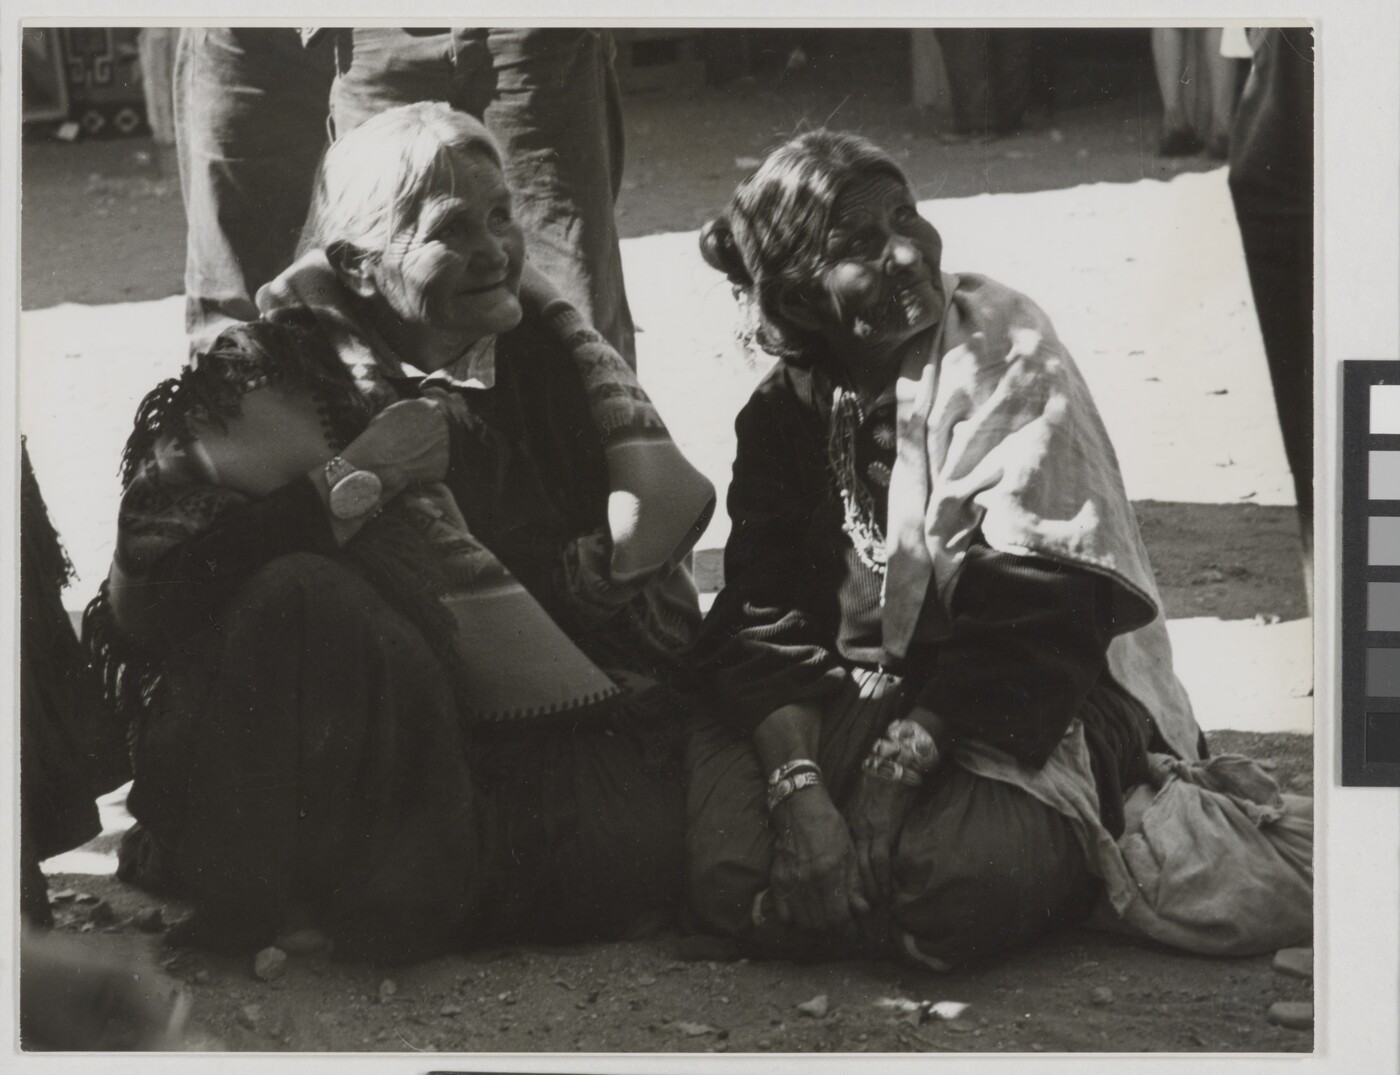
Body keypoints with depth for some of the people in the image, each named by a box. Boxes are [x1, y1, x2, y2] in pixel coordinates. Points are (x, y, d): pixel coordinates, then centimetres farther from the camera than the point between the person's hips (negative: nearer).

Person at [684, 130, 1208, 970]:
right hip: (846, 702, 4)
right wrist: (800, 789, -25)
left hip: (1021, 707, -3)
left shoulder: (1005, 354, -8)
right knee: (729, 872, -24)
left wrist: (904, 760, -23)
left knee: (964, 880, -34)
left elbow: (1040, 608, -16)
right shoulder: (785, 412, 5)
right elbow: (764, 621, -6)